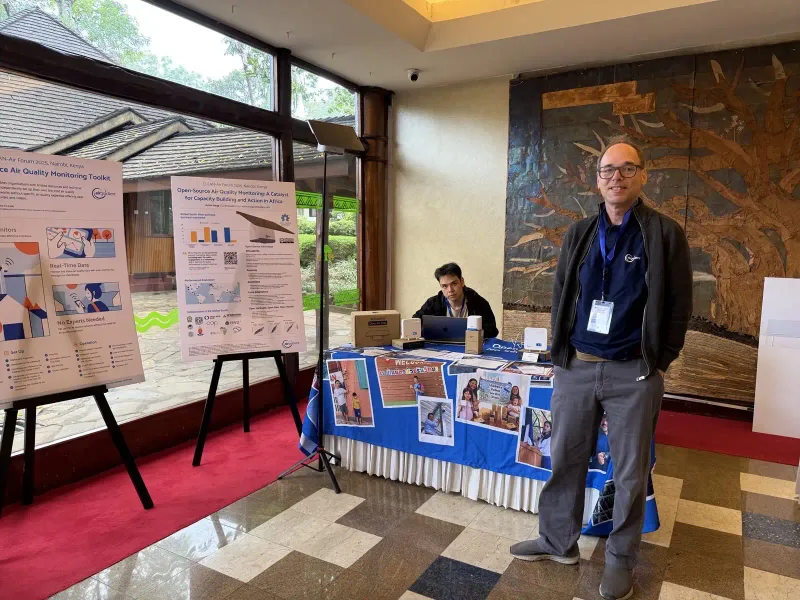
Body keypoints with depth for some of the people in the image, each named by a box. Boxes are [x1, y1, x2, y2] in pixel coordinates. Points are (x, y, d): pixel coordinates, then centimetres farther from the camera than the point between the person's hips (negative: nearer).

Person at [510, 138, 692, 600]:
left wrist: (658, 363, -2)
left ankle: (622, 559, 29)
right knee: (565, 460, 12)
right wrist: (561, 353, 7)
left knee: (631, 471, 9)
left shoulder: (666, 234, -2)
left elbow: (679, 306, -1)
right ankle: (559, 542, 32)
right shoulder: (579, 234, 7)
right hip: (576, 368, 3)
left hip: (633, 373, -3)